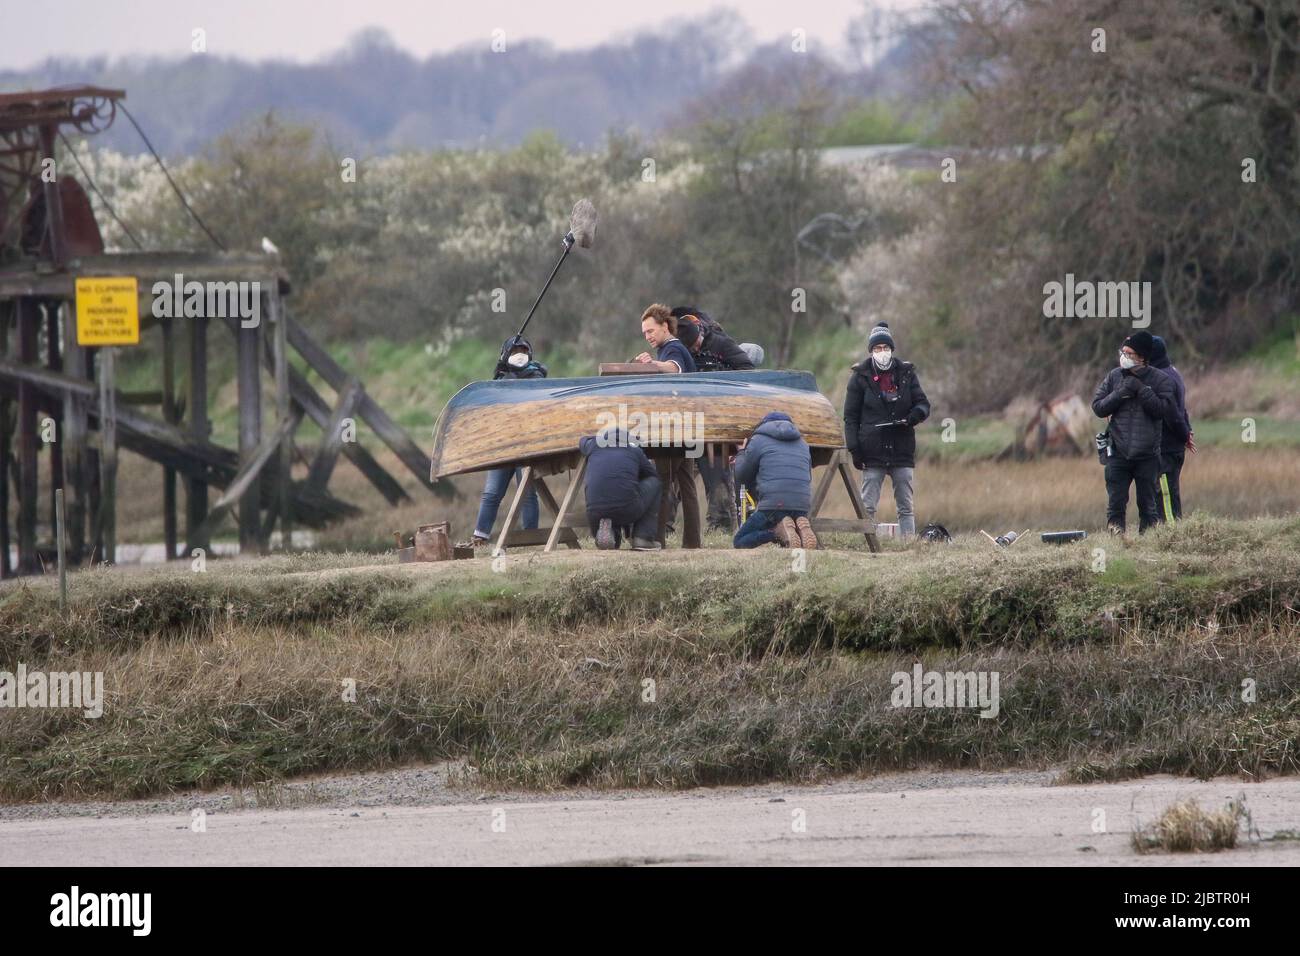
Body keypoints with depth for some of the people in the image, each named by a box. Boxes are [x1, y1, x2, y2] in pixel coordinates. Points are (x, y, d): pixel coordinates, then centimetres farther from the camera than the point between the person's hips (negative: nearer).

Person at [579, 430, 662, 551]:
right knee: (654, 483, 25)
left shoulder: (594, 446, 19)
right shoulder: (635, 450, 15)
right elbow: (652, 475, 32)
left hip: (595, 513, 2)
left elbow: (583, 442, 46)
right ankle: (643, 538, 13)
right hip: (628, 510, -2)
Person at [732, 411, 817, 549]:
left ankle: (779, 529, -19)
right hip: (802, 506, 5)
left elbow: (741, 476, 13)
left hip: (773, 506, -5)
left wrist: (741, 453, 34)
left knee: (739, 542, 8)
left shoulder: (758, 440, 7)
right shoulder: (803, 444, 22)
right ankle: (801, 527, -10)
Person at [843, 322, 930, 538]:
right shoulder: (861, 376, 2)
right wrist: (854, 449, -7)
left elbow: (923, 403, 9)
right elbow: (850, 417, 2)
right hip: (873, 453, -2)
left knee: (906, 506, 5)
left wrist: (916, 414, -16)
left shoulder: (906, 373, 8)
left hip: (902, 452, 2)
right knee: (868, 506, -2)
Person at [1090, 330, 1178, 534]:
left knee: (1147, 506, 6)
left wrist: (1142, 390, -17)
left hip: (1147, 454, -2)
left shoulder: (1160, 380, -2)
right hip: (1118, 454, 2)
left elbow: (1166, 408, -13)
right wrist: (1120, 394, -11)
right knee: (1115, 504, -2)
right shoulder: (1114, 377, 6)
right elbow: (1098, 407, 4)